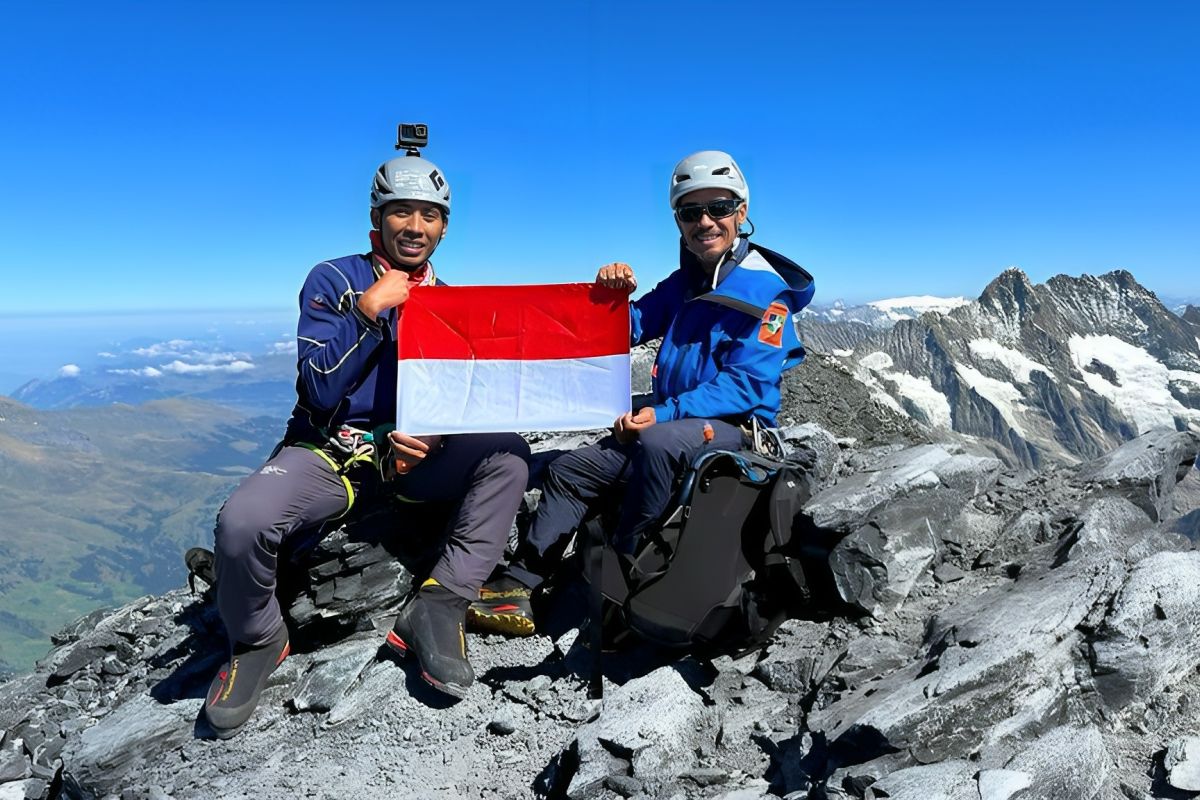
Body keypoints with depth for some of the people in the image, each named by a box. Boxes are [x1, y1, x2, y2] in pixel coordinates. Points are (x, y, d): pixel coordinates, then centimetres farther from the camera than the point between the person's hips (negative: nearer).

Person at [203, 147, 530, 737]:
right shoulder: (334, 280, -2)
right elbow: (321, 390, -12)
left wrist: (432, 436, -15)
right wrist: (371, 307, -18)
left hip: (412, 459, 3)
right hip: (327, 451, -3)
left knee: (507, 454, -23)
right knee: (242, 521, -30)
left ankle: (438, 606, -20)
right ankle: (257, 642, 1)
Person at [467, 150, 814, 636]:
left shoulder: (766, 290, -11)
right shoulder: (685, 282, 13)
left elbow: (744, 384, -19)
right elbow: (629, 329, 11)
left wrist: (662, 414, -26)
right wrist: (614, 295, -11)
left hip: (738, 427, -8)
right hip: (670, 421, 8)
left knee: (656, 444, -38)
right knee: (567, 471, -1)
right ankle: (515, 589, -2)